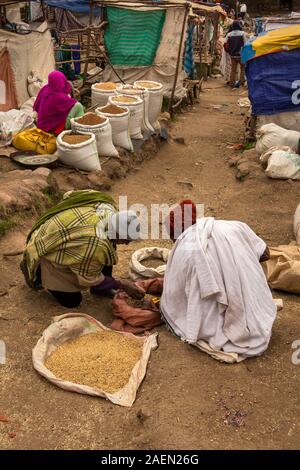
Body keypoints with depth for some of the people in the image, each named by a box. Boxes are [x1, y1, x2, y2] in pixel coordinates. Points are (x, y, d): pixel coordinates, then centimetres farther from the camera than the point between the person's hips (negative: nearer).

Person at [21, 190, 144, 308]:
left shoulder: (106, 206, -20)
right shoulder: (96, 245, -41)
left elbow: (70, 195, -3)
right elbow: (89, 279, -21)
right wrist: (122, 285, -14)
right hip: (48, 253, -8)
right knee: (72, 301, -2)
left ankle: (101, 289, 11)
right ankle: (37, 272, 15)